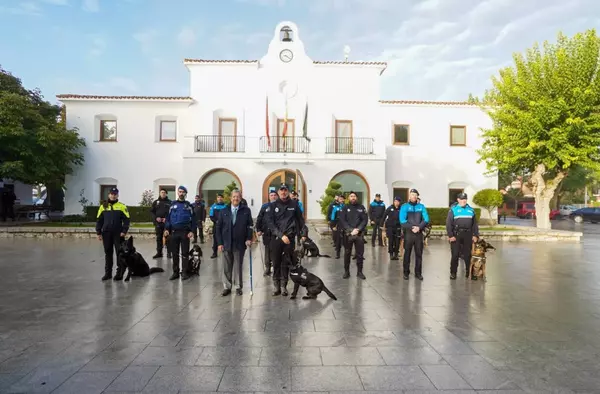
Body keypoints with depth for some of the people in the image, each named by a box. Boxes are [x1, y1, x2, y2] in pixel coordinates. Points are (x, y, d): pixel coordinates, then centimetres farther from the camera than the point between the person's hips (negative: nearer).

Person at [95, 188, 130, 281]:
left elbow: (126, 219, -3)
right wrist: (98, 232, 4)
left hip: (118, 234, -3)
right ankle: (108, 273, 19)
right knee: (108, 253, 10)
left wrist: (124, 231, -11)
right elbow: (99, 220, 10)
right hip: (106, 233, 3)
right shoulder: (103, 206, 7)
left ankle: (120, 273, 7)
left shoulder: (122, 206, -2)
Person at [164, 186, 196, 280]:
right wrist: (167, 229, -4)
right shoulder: (173, 204, 8)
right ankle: (175, 272, 16)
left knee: (185, 253, 2)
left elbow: (193, 219, -1)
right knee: (174, 253, 7)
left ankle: (185, 272, 8)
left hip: (185, 232, -2)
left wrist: (192, 231, -11)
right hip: (174, 232, 2)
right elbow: (168, 217, 7)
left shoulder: (188, 205, 2)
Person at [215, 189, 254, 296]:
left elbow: (250, 226, 1)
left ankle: (238, 287, 18)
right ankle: (227, 287, 18)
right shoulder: (224, 211, 4)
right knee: (227, 267, 7)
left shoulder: (246, 211, 0)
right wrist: (220, 243, -3)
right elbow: (218, 228, 4)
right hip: (226, 244, 2)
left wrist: (249, 238, -10)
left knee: (238, 266, 7)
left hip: (240, 244, -1)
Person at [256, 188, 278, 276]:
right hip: (266, 232, 2)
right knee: (268, 250, 8)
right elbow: (259, 218, 3)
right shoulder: (265, 206, 5)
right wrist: (258, 230, -4)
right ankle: (267, 268, 16)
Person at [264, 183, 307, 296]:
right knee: (276, 263, 5)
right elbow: (269, 222, -7)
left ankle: (284, 286, 16)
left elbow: (300, 219, 12)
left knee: (286, 263, 4)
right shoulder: (273, 205, 1)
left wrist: (303, 233, 6)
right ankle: (276, 286, 16)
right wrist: (281, 235, -16)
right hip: (276, 238, 0)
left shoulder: (294, 204, 4)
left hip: (290, 238, 0)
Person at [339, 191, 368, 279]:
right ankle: (346, 271, 14)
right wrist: (350, 230, -14)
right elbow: (342, 220, -3)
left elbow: (365, 220, 1)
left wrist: (358, 229, -12)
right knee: (347, 253, 5)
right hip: (348, 234, -1)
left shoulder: (361, 207, 7)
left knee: (360, 253, 4)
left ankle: (359, 271, 14)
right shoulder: (345, 208, 5)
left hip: (359, 234, 1)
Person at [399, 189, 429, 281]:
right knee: (407, 253, 5)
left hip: (419, 233, 2)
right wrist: (412, 227, -18)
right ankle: (406, 273, 14)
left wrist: (419, 227, -17)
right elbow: (402, 220, -10)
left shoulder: (421, 206, 7)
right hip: (408, 233, -2)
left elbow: (426, 219, -3)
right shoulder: (404, 206, 0)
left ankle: (418, 273, 17)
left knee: (419, 254, 7)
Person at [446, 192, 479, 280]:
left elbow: (475, 224, 14)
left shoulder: (471, 210, 12)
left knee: (468, 254, 7)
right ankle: (453, 273, 8)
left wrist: (475, 235, 6)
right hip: (456, 235, -3)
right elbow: (448, 223, -5)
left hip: (468, 235, 3)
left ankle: (469, 271, 18)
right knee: (455, 255, 0)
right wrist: (450, 235, -12)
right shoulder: (453, 210, 1)